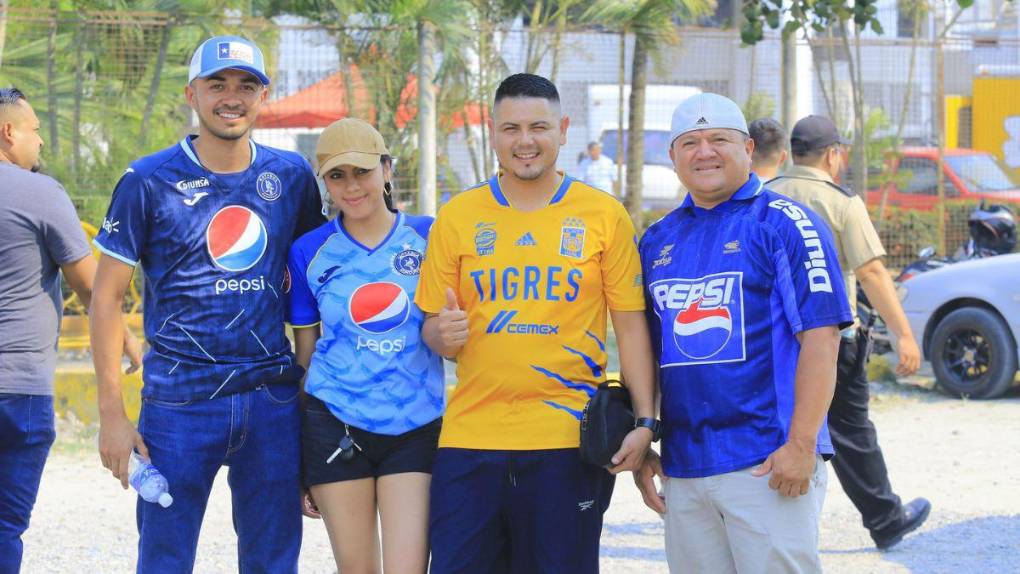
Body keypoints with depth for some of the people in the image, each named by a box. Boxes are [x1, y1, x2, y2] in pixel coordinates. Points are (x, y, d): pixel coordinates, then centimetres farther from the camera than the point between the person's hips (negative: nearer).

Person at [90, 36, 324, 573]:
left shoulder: (291, 176, 6)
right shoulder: (149, 181, -3)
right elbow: (107, 295, -1)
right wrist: (111, 412, -6)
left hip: (272, 401, 3)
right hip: (180, 401, -3)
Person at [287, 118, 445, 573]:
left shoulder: (428, 236, 2)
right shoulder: (309, 252, 3)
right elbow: (304, 354, 9)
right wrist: (297, 463, 8)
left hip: (416, 428, 0)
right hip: (336, 428, 0)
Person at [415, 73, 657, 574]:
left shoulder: (604, 216, 3)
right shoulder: (457, 217, 8)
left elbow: (630, 325, 3)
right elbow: (431, 326, 12)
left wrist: (644, 421, -5)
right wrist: (444, 335, -11)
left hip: (568, 440, -1)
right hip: (470, 437, 1)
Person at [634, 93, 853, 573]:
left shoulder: (784, 223, -3)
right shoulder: (658, 239, 15)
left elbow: (820, 337, -9)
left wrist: (801, 444, -17)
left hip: (768, 464, -6)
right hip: (683, 469, 6)